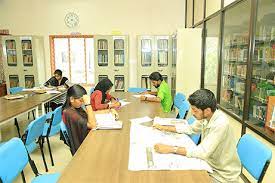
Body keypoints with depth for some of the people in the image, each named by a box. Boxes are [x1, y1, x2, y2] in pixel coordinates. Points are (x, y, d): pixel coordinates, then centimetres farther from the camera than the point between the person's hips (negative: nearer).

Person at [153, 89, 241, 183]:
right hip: (211, 164, 6)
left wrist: (171, 149, -32)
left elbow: (203, 152, -33)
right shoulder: (206, 117, -8)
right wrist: (165, 128, 6)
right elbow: (191, 128, 10)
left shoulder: (220, 124, -31)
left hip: (222, 175, -6)